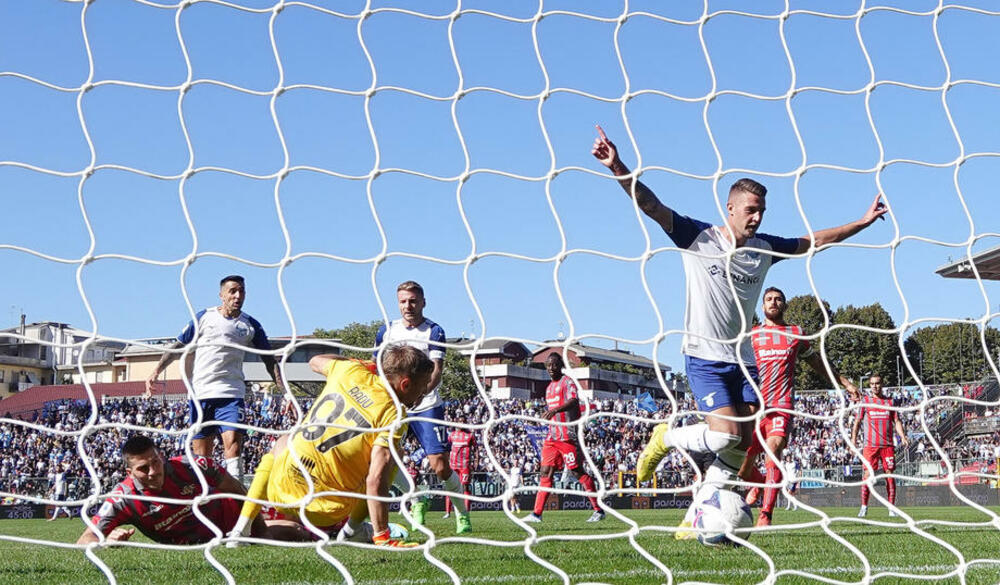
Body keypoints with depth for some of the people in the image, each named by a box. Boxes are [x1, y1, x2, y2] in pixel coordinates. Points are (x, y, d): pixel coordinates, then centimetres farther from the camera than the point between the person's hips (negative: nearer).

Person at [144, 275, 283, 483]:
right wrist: (156, 372, 2)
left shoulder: (251, 325, 8)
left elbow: (269, 360, 12)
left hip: (231, 393, -1)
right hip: (200, 393, 1)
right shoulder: (204, 317, 8)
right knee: (201, 454, 3)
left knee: (233, 441, -19)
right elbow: (178, 345, 13)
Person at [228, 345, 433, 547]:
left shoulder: (350, 372, 1)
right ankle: (350, 530, 10)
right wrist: (382, 538, -19)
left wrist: (366, 365, 30)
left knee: (283, 442, 38)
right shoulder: (393, 415, -13)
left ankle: (240, 530, 27)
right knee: (392, 455, 14)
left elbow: (315, 361, 26)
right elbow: (375, 481, -23)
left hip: (280, 493, 4)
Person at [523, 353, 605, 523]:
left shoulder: (567, 382, -6)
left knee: (578, 472, -6)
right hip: (552, 437, 8)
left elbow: (573, 401, -25)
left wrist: (554, 410, -40)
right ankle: (537, 514, 0)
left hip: (568, 436, -8)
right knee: (545, 473, 1)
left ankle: (598, 510, 1)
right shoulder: (549, 387, 20)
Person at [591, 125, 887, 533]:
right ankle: (665, 439, 10)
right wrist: (618, 169, -29)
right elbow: (651, 206, -15)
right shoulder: (699, 238, -6)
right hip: (704, 357, -6)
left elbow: (814, 240, 20)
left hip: (743, 358, 6)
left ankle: (695, 519, 8)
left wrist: (863, 222, 19)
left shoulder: (765, 249, 8)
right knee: (725, 435, -20)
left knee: (741, 446, -2)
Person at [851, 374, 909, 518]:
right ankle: (864, 507, 0)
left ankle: (892, 508, 5)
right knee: (868, 475, -7)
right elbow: (857, 421, 9)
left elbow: (897, 421, 12)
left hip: (887, 445, 1)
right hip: (870, 445, -1)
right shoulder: (865, 401, 8)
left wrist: (903, 437, -2)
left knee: (890, 475, -1)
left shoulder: (889, 402, 12)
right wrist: (854, 437, -3)